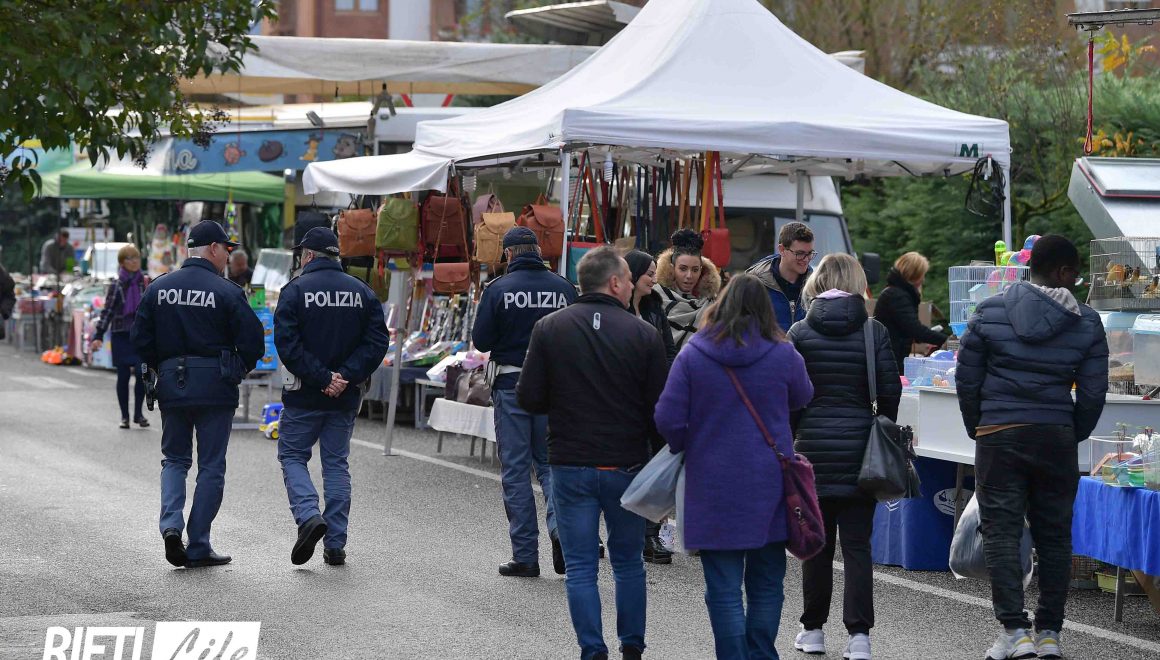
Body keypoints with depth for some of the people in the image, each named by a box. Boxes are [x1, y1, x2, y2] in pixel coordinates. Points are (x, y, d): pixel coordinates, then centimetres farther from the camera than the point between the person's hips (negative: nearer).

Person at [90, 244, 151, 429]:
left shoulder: (146, 283, 6)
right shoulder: (116, 285, 1)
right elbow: (107, 311, 1)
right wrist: (99, 336, -5)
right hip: (121, 335, -1)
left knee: (142, 373, -8)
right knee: (123, 376, 2)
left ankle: (138, 413, 8)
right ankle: (124, 415, 13)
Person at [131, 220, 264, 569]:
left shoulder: (158, 288, 4)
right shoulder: (226, 292, -9)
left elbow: (140, 338, 5)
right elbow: (253, 341, -10)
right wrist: (238, 370, 9)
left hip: (171, 384, 4)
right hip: (215, 386, -4)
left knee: (175, 459, 17)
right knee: (211, 466, 5)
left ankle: (171, 524, -6)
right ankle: (198, 547, 5)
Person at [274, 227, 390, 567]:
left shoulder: (296, 290, -6)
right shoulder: (362, 292, 6)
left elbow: (287, 343, -16)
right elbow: (377, 341, -2)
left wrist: (322, 377, -14)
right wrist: (345, 376, -9)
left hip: (304, 395, -4)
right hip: (346, 398, 4)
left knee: (292, 456, 10)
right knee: (337, 464, 11)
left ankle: (309, 515, -14)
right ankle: (336, 544, 8)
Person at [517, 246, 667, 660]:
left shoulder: (549, 329, -4)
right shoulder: (644, 335, -6)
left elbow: (529, 399, -5)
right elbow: (659, 408, -6)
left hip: (571, 466, 0)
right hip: (627, 466, 0)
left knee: (580, 568, 5)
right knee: (629, 563, 16)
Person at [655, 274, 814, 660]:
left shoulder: (692, 357, -7)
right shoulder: (784, 356, -4)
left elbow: (668, 419, -8)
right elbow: (802, 399, 15)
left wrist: (686, 447, 11)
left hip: (714, 488, -1)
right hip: (769, 487, 2)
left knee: (724, 589, 3)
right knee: (766, 584, 14)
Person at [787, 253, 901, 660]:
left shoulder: (800, 332, -2)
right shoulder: (875, 332, -2)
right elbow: (890, 390, -2)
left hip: (814, 445, 0)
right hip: (860, 447, 0)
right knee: (857, 543, 2)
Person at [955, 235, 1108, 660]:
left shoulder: (989, 313, 0)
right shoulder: (1086, 323, 1)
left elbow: (966, 379, 2)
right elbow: (1093, 393, 2)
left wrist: (977, 429, 16)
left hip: (999, 436, -1)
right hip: (1056, 437, 1)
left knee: (1001, 532, 1)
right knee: (1054, 535, 10)